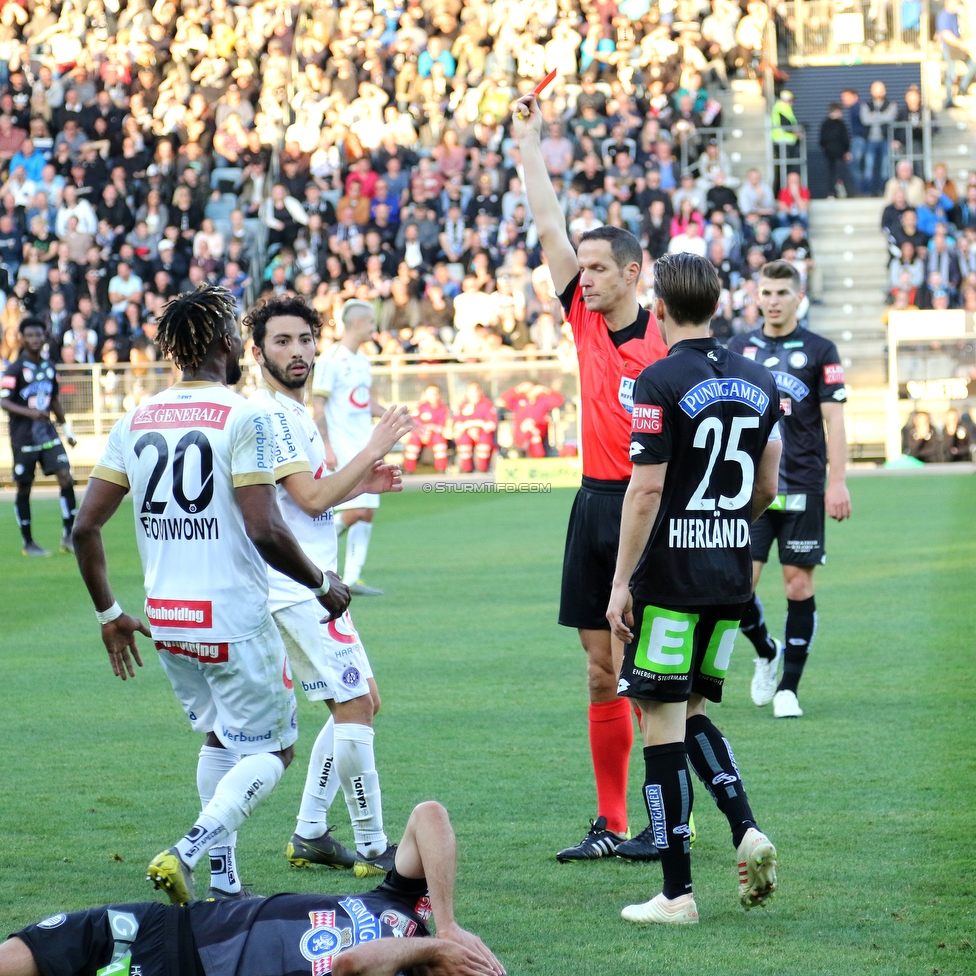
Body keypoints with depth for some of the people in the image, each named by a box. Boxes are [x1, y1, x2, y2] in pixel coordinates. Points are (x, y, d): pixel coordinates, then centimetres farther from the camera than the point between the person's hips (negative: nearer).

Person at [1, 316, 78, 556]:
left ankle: (68, 536, -2)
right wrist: (30, 413, -29)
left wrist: (66, 427, 23)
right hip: (23, 436, -5)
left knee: (65, 477, -9)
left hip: (47, 433, 5)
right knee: (24, 488, 3)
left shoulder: (49, 366, 10)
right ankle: (28, 543, 13)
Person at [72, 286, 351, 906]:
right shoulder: (243, 418, -12)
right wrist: (323, 584, -3)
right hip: (235, 618, -6)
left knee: (222, 737, 23)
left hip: (166, 621, 6)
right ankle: (188, 851, -13)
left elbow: (86, 526, 6)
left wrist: (109, 613, 17)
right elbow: (265, 530, -19)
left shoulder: (136, 421, 7)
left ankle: (224, 883, 18)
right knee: (272, 749, 6)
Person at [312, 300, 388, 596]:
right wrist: (327, 447, -19)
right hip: (341, 446, -8)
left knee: (367, 511, 5)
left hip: (365, 444, 8)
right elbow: (318, 405, -13)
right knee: (354, 510, -15)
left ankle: (352, 577, 8)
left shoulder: (362, 359, 14)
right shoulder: (331, 359, -11)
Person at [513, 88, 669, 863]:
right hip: (595, 504, 6)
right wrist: (529, 144, 11)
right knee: (603, 673, 7)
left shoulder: (665, 344, -8)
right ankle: (611, 822, 12)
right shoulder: (585, 319, 8)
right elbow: (550, 227, 11)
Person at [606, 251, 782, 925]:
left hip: (670, 577, -6)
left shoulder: (662, 383, -12)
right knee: (693, 711, 21)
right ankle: (747, 831, 1)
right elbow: (767, 489, 13)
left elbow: (647, 489, -15)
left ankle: (677, 893, -1)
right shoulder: (759, 382, 7)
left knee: (663, 721, -1)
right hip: (732, 577, 7)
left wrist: (621, 580, -10)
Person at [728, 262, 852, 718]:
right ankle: (766, 651, 23)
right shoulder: (739, 348, 8)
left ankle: (788, 688, 7)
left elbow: (834, 419, -1)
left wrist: (838, 482, -8)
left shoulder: (820, 351, 0)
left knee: (799, 585, -2)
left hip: (803, 487, -2)